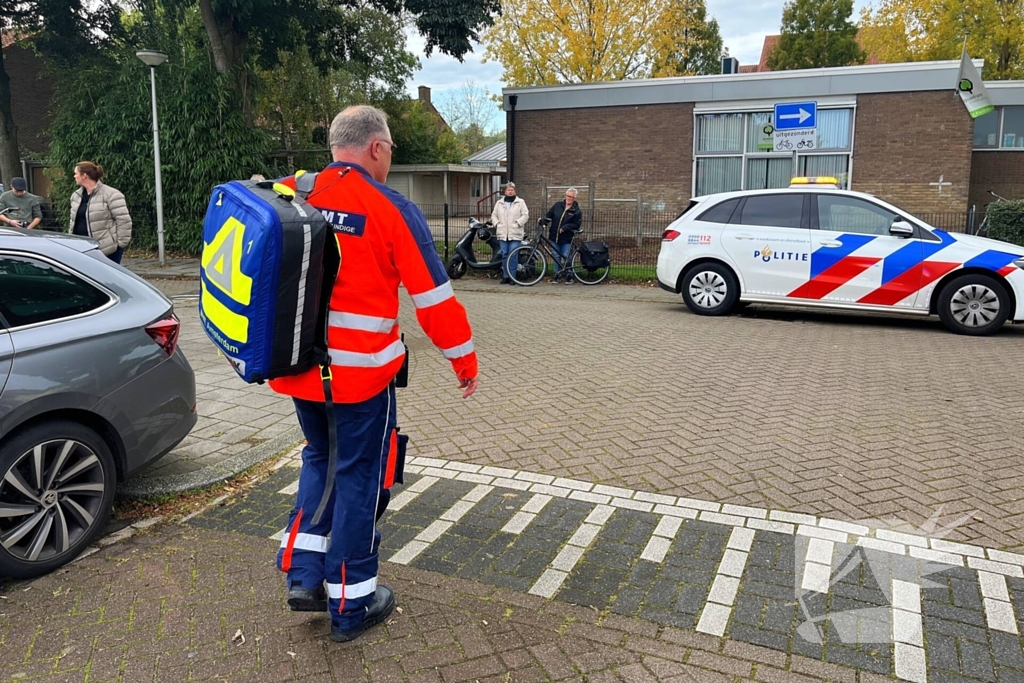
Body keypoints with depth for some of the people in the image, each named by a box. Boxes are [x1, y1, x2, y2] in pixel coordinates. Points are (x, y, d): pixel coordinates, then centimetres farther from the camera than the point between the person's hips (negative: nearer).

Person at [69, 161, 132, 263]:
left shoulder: (110, 195, -12)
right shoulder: (76, 196, 13)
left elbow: (123, 220, -15)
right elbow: (74, 221, 23)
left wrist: (121, 243, -17)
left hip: (108, 249, -8)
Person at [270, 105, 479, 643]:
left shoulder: (289, 194, 2)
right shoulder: (392, 209, -11)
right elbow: (433, 297, -10)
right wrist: (464, 360, 2)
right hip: (361, 372, -5)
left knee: (320, 460, 25)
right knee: (359, 478, 9)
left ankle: (304, 577, 25)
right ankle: (351, 606, 22)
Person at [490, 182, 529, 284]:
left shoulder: (520, 202, 5)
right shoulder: (499, 203, 16)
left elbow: (525, 215, -1)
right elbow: (493, 215, 19)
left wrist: (518, 223, -12)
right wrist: (496, 223, 2)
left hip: (515, 234, -3)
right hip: (502, 234, 3)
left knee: (513, 255, -8)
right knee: (504, 255, 5)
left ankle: (512, 277, -2)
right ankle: (505, 276, 12)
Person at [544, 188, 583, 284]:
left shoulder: (577, 211, -5)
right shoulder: (557, 205, 6)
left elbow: (577, 225, -9)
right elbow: (549, 216, 11)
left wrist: (564, 228, -18)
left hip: (566, 239, -4)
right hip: (555, 237, 4)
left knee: (565, 258, -3)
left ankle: (569, 276, 11)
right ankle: (557, 274, 22)